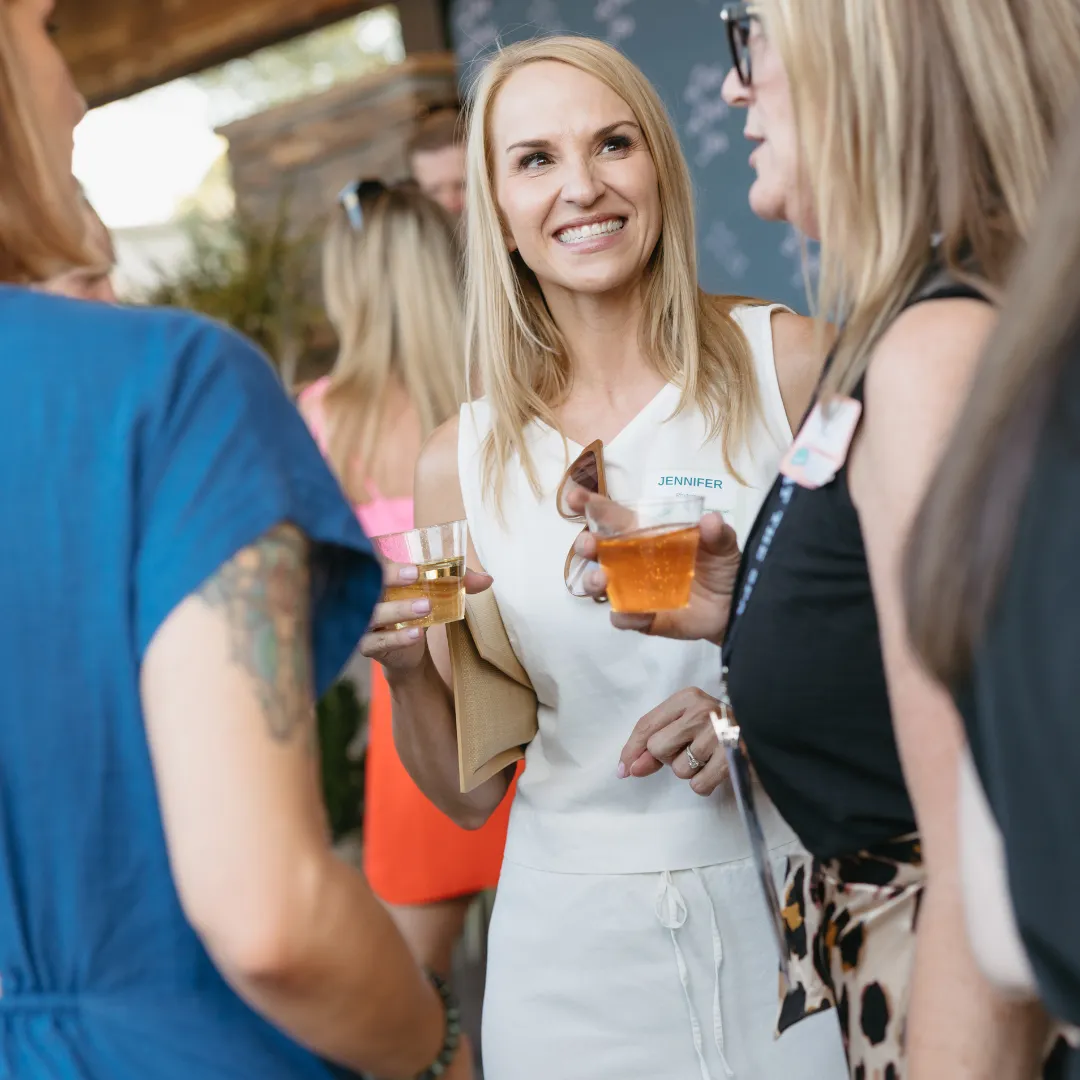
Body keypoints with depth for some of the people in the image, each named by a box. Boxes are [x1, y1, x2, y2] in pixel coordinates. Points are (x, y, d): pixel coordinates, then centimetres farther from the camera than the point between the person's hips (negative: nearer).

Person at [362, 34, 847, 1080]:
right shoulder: (462, 462, 1)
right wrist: (407, 670, -12)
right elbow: (470, 791, 7)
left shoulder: (786, 362, -7)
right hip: (578, 936, 2)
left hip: (794, 904, -1)